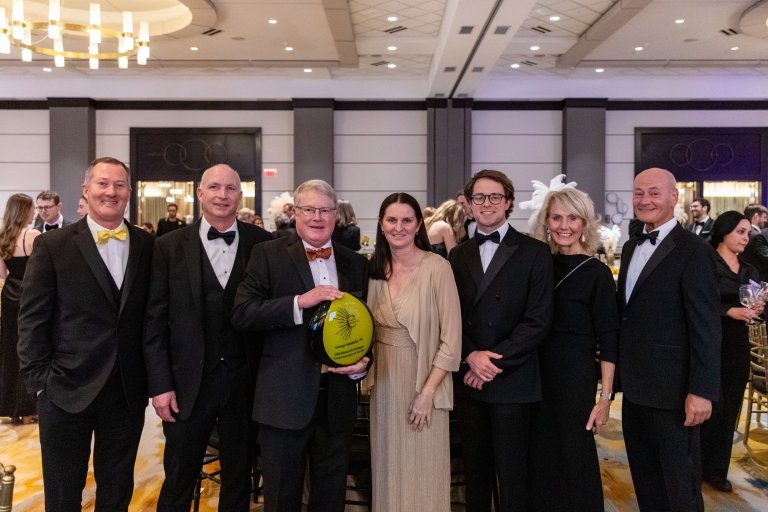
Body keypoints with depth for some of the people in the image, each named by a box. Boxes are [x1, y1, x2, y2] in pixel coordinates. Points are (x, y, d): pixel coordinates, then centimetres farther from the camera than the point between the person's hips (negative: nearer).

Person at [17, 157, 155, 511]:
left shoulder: (147, 245, 2)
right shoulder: (52, 246, -4)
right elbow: (32, 320, -4)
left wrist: (152, 377, 2)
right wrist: (39, 380, -8)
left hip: (128, 391, 2)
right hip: (66, 390, -2)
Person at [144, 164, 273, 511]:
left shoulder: (263, 244, -2)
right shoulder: (169, 247, -2)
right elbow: (155, 321, -3)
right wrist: (160, 384, -7)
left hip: (244, 381, 1)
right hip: (188, 383, -1)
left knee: (239, 480, 18)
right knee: (178, 482, 13)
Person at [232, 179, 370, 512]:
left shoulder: (356, 264, 8)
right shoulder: (268, 254, -4)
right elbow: (241, 314, -14)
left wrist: (363, 362, -7)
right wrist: (300, 302, -24)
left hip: (338, 400, 3)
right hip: (285, 398, -3)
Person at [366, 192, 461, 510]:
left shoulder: (437, 268, -14)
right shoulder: (375, 268, 2)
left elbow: (451, 339, -13)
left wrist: (428, 392, -16)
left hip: (424, 380, -4)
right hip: (383, 382, 5)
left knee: (423, 470, 8)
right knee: (388, 467, 16)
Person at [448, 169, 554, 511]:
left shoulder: (535, 253, -2)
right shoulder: (458, 255, 11)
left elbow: (538, 320, -9)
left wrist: (494, 362, -13)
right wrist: (471, 355, -11)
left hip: (512, 381, -4)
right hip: (467, 379, 4)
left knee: (511, 473, 4)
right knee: (475, 470, 14)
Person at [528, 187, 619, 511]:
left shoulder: (597, 273, -8)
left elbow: (608, 341, -8)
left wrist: (605, 397, -11)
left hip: (575, 377, -4)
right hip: (538, 374, 4)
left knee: (572, 459, 8)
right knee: (541, 458, 14)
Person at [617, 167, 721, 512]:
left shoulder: (694, 252, -14)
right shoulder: (631, 247, 11)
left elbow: (706, 328, -17)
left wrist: (702, 390, -19)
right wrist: (618, 370, 14)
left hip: (672, 389, -7)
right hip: (634, 387, 7)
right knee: (643, 477, 20)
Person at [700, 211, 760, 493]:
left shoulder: (750, 271, 12)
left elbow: (757, 307, 14)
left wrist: (757, 310, -7)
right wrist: (730, 311, -21)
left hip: (737, 346, 6)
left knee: (729, 410, 9)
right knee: (711, 407, -3)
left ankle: (717, 469, 20)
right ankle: (697, 467, 13)